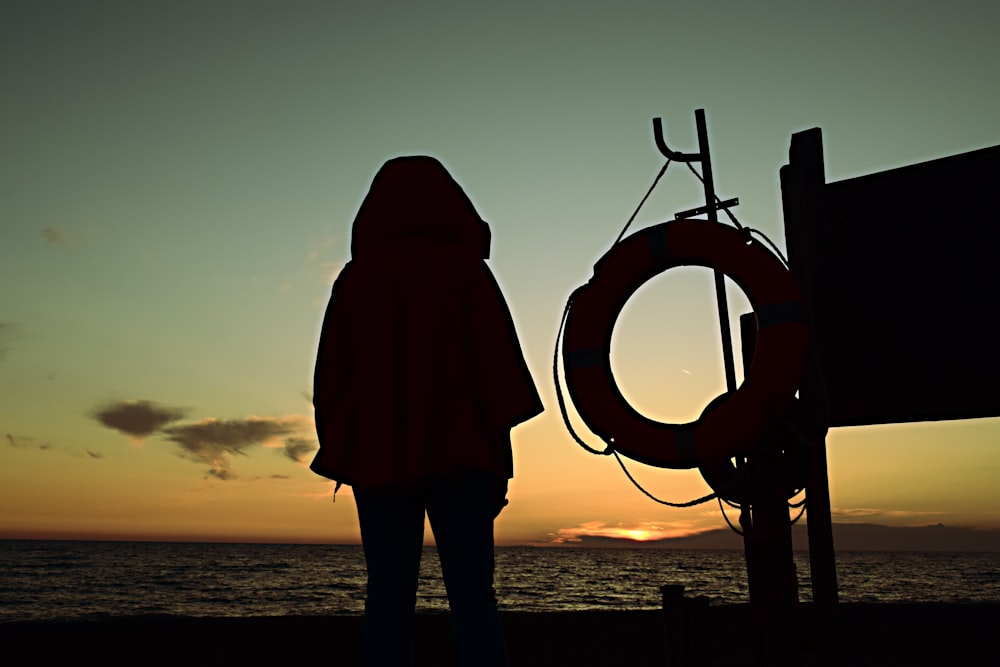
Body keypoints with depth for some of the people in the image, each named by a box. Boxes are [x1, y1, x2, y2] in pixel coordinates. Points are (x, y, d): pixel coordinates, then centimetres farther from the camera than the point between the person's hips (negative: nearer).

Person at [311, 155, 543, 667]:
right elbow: (497, 370, -3)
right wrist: (497, 459, 2)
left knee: (387, 600, 7)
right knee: (472, 601, -3)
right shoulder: (465, 270, 1)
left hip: (375, 459, 3)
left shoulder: (354, 278, 10)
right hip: (456, 455, -3)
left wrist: (342, 453, 15)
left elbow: (330, 376, 9)